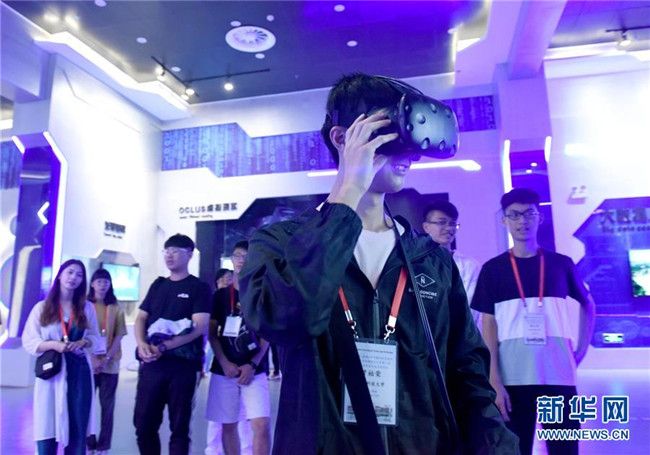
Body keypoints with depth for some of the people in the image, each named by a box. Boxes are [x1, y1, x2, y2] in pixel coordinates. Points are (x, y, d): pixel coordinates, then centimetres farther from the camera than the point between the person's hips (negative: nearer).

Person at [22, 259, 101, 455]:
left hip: (80, 371, 2)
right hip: (52, 371, -1)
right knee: (48, 429, -3)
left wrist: (82, 343, -10)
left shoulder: (87, 308, 9)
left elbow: (96, 338, 11)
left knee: (78, 428, 3)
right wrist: (54, 344, -15)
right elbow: (28, 341, 2)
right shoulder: (42, 307, 4)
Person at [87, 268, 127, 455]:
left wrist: (106, 359, -11)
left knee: (107, 405, 4)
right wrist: (93, 358, -14)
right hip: (88, 363, -1)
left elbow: (119, 336, 1)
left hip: (110, 364, 1)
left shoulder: (116, 308, 4)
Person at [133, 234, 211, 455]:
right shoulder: (158, 285, 15)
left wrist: (163, 347, -21)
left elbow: (199, 327, -12)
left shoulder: (199, 287, -2)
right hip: (151, 363, 5)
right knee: (143, 423, 10)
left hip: (182, 365, -5)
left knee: (179, 426, 5)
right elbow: (141, 317, 11)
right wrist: (142, 344, -10)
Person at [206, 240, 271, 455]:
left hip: (254, 370, -2)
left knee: (261, 425, -10)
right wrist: (225, 363, -7)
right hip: (223, 370, 2)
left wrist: (253, 365, -10)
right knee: (228, 425, 10)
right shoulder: (220, 295, 7)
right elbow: (212, 334, 6)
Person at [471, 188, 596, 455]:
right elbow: (489, 326, -1)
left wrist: (582, 349, 10)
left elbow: (587, 305, 21)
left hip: (559, 377, 2)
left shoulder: (561, 263, 7)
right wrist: (494, 381, -8)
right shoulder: (493, 269, 2)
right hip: (513, 380, -1)